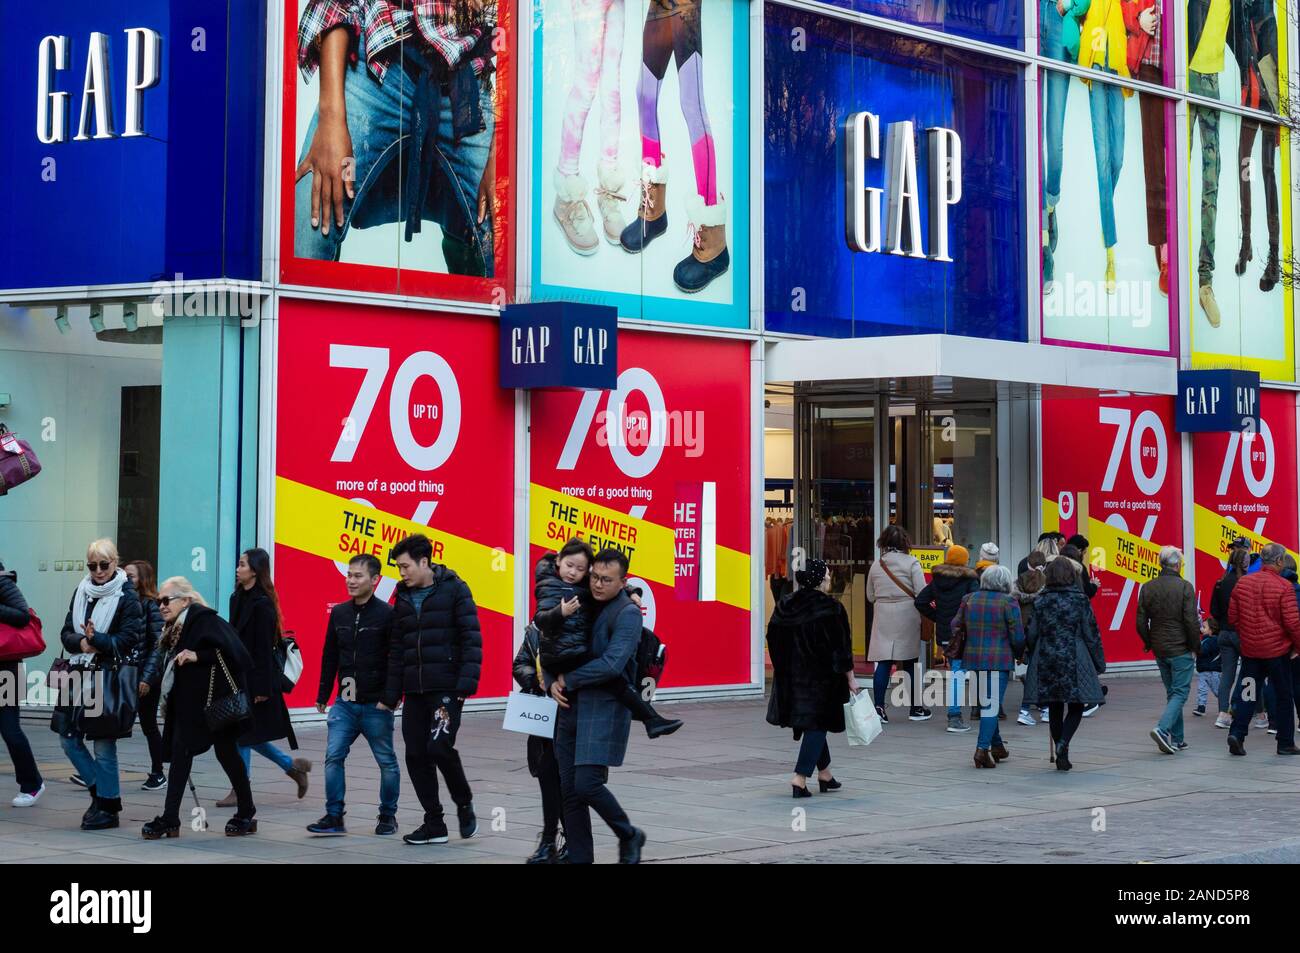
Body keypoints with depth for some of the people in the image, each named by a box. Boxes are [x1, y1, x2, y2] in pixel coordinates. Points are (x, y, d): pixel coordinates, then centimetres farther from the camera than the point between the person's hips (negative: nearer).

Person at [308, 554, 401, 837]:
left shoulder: (387, 614, -9)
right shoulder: (339, 613, 7)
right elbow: (330, 657, 14)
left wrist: (390, 699, -14)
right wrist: (323, 695, 13)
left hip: (376, 705, -4)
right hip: (345, 703, 4)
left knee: (386, 761, 6)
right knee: (333, 756, -2)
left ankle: (388, 816, 19)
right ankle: (334, 816, 5)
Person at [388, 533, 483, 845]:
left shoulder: (454, 590, -4)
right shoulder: (403, 597, 13)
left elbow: (471, 639, -9)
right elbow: (396, 648, 17)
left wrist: (466, 684, -16)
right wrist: (392, 691, 12)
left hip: (447, 688, -6)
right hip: (415, 691, 6)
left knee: (439, 746, -17)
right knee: (416, 756, 3)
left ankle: (464, 803, 9)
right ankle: (434, 824, 14)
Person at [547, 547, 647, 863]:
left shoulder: (627, 613, -8)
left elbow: (612, 664, -19)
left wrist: (568, 680, -10)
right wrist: (552, 682, -2)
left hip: (607, 708, -7)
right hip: (572, 707, 7)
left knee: (587, 784, -13)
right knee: (570, 789, 5)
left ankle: (629, 836, 12)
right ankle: (579, 857, 14)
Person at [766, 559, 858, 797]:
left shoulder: (784, 606, 0)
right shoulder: (831, 608, -15)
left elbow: (773, 641, 6)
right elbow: (841, 646, -12)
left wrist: (784, 671, 16)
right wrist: (850, 678, -2)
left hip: (791, 677, 6)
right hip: (821, 678, -6)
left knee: (813, 724, 19)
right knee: (816, 725, 1)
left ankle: (824, 775, 29)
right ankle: (800, 778, -10)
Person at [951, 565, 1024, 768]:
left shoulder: (969, 599, 7)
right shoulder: (1008, 602, -8)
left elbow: (956, 627, 12)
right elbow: (1018, 637, -8)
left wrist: (962, 647, 26)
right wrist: (1018, 652, 11)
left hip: (973, 659, 5)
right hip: (999, 660, -5)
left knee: (986, 703, 18)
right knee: (992, 705, -4)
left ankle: (997, 746, 27)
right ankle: (982, 748, -16)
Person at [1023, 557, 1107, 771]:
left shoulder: (1041, 601, 2)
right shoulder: (1080, 600, -4)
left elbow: (1032, 635, 5)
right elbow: (1091, 634, -2)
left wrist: (1034, 657, 21)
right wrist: (1099, 663, 6)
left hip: (1046, 661, 3)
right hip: (1074, 661, -3)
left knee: (1054, 708, 10)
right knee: (1076, 706, 6)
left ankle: (1060, 755, 13)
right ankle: (1062, 744, -16)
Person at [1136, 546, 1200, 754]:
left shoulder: (1147, 588, 4)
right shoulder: (1185, 587, -12)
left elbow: (1141, 622, 5)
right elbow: (1191, 622, -15)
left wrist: (1150, 644, 17)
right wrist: (1195, 647, -3)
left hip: (1159, 649, 6)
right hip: (1181, 649, -6)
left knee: (1172, 692, 15)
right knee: (1180, 692, -1)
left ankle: (1176, 739, 16)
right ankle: (1162, 729, -20)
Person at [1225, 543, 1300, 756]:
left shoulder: (1242, 584, 1)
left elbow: (1232, 618, 6)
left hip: (1249, 650, 4)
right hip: (1277, 650, -4)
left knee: (1247, 694, 10)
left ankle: (1236, 733, -6)